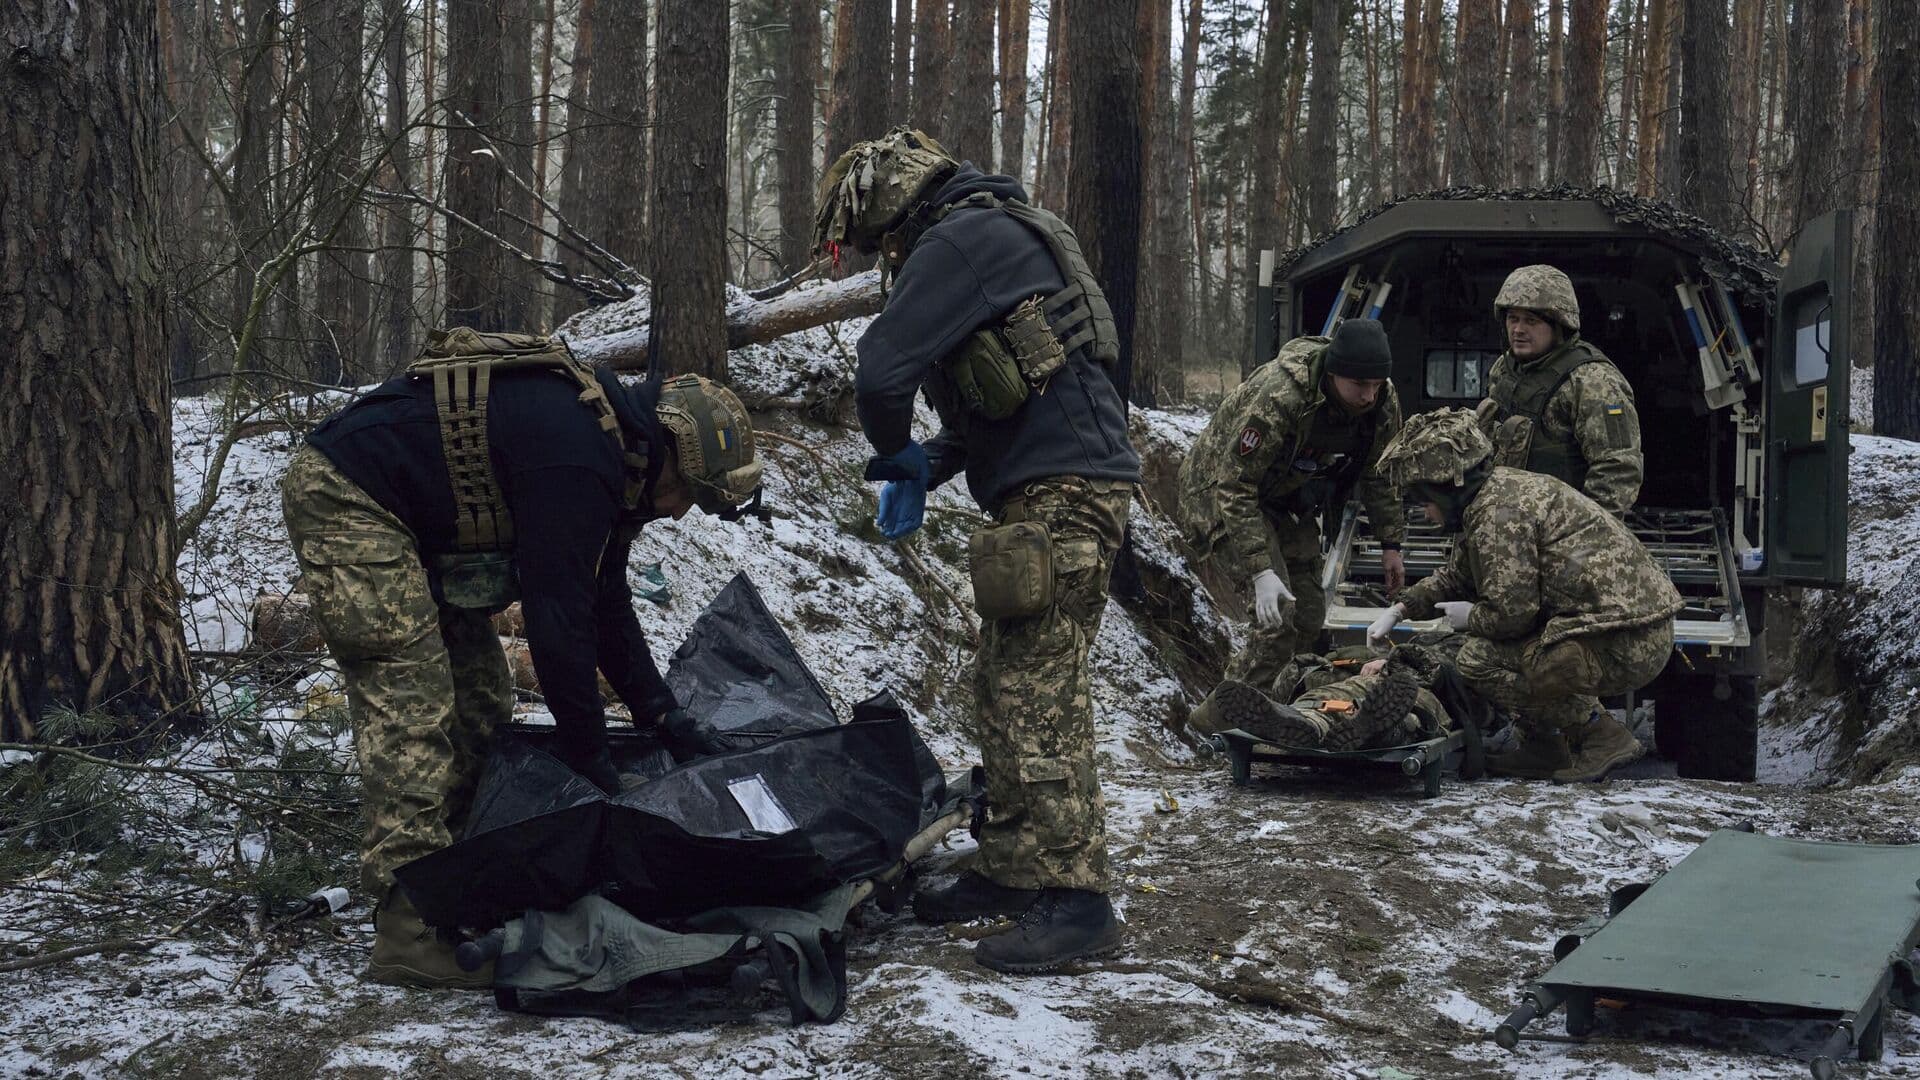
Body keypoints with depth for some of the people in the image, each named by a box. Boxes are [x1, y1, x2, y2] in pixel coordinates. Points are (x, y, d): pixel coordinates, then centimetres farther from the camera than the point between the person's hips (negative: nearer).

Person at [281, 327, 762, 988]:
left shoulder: (613, 453, 6)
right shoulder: (576, 461, -26)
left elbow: (605, 602, 15)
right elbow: (556, 614, -24)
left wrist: (658, 711, 12)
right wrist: (587, 751, -16)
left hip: (418, 527, 11)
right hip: (344, 496, -11)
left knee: (479, 703, 10)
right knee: (412, 711, -15)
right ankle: (410, 932, -15)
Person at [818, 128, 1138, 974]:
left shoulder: (959, 239, -10)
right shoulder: (997, 235, 23)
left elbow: (881, 371, -18)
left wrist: (894, 453, 2)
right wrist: (928, 463, 15)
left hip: (1062, 493, -10)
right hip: (1051, 490, 10)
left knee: (1037, 696, -10)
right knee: (1004, 688, 13)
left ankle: (1075, 898, -8)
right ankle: (1011, 870, 21)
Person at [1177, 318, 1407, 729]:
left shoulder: (1383, 403, -15)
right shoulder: (1277, 398, -38)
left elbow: (1380, 474, 6)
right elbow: (1234, 487, -35)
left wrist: (1391, 544, 4)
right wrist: (1261, 572, -39)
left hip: (1287, 500, 7)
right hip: (1222, 491, -7)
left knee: (1309, 616, 6)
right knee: (1278, 611, -21)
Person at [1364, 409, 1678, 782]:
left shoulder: (1498, 513, -16)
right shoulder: (1502, 487, 16)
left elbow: (1513, 613, -19)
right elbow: (1455, 577, 31)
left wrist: (1471, 617, 1)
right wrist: (1400, 610, 24)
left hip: (1622, 648, -10)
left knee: (1477, 659, -12)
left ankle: (1602, 734, -3)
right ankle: (1545, 747, 17)